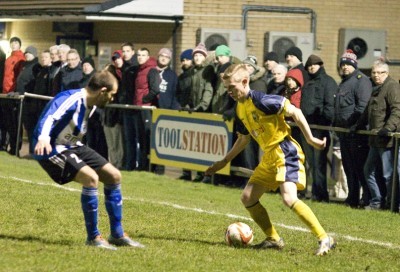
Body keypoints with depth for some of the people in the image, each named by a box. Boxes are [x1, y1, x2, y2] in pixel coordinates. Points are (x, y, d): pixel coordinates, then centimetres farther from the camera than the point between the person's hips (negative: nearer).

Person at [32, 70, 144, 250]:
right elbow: (49, 117, -40)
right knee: (91, 178, -28)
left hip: (72, 147, 10)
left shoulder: (90, 103, 4)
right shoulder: (72, 100, -24)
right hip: (52, 150, -10)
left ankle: (117, 235, 15)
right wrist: (43, 139, -57)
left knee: (114, 176, 6)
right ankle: (93, 237, -15)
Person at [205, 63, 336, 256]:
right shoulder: (240, 108, 10)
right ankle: (274, 239, 19)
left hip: (285, 151, -10)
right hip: (269, 156, 10)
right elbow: (243, 139, 25)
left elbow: (295, 112, -16)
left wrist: (310, 138, -17)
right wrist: (224, 162, 27)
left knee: (289, 198, -25)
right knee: (248, 198, 9)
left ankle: (325, 239, -21)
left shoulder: (260, 100, -17)